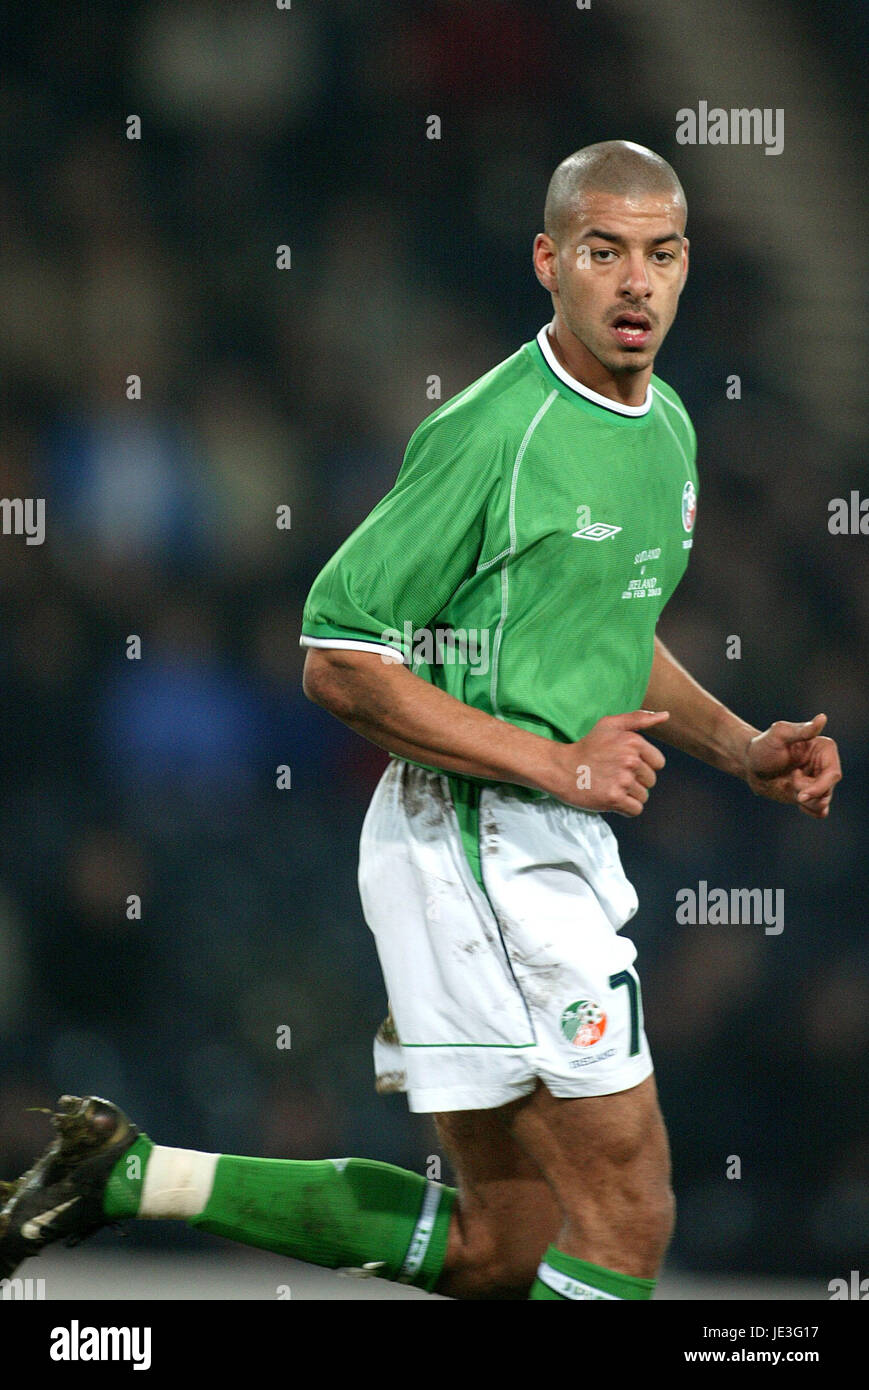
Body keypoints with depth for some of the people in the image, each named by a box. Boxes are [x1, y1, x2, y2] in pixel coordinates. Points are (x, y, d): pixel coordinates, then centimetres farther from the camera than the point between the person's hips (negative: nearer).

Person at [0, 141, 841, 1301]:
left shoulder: (667, 428, 12)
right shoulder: (492, 434, -16)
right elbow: (340, 663, -16)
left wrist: (743, 749, 11)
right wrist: (557, 763, -18)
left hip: (558, 851, 9)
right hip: (476, 842, -9)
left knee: (494, 1249, 12)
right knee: (628, 1214, -9)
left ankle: (133, 1175, 17)